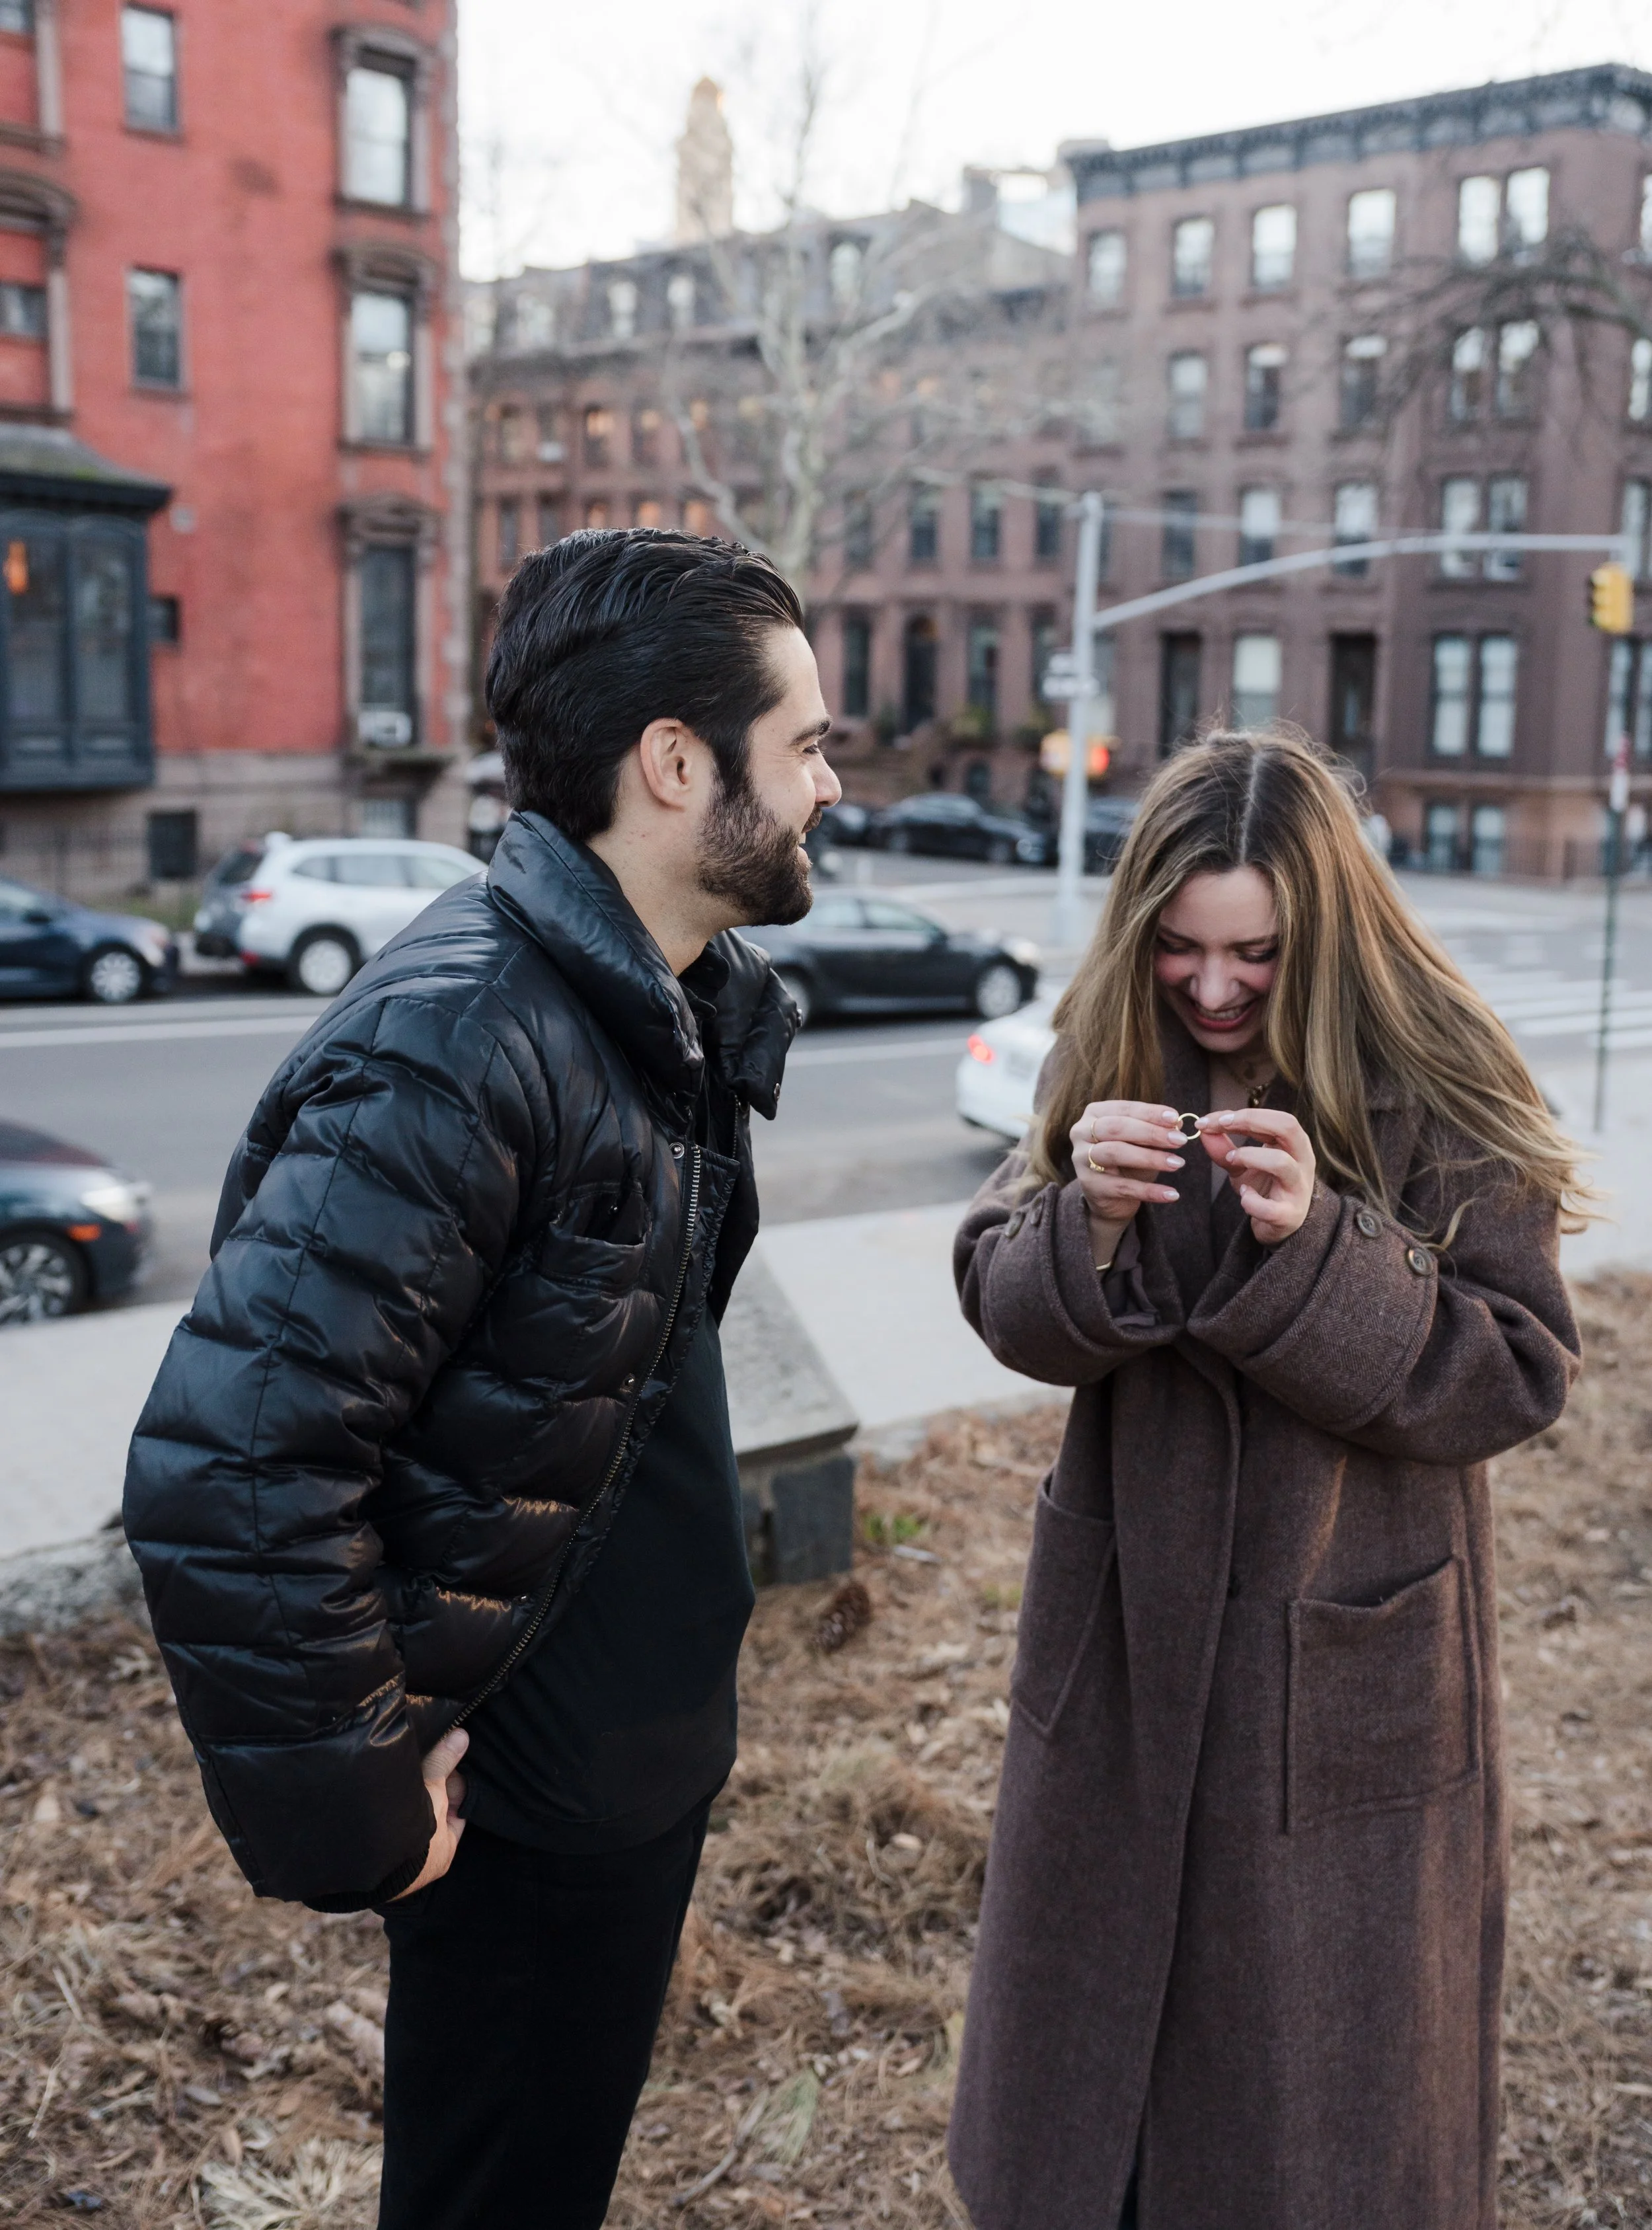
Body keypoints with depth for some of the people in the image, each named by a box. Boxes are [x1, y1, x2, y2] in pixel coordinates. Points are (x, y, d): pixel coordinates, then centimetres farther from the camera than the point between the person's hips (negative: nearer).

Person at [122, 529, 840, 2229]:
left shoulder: (681, 1011, 3)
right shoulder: (459, 1049, -28)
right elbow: (228, 1467, -31)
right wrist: (348, 1815, -23)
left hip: (638, 1748, 8)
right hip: (524, 1791, -8)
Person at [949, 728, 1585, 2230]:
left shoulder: (1437, 1097, -14)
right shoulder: (1107, 1060, -2)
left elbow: (1514, 1376, -16)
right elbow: (1004, 1307, -4)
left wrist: (1315, 1246, -31)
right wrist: (1088, 1220, -26)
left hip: (1346, 1668, -4)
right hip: (1124, 1639, 4)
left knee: (1318, 2066, 13)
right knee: (1092, 2022, 22)